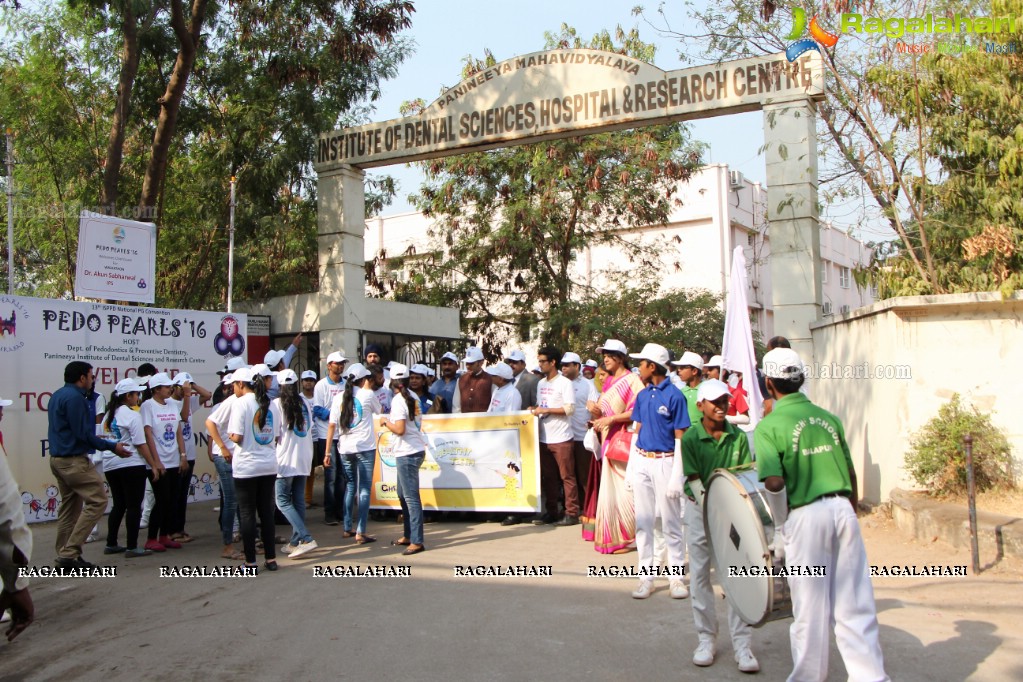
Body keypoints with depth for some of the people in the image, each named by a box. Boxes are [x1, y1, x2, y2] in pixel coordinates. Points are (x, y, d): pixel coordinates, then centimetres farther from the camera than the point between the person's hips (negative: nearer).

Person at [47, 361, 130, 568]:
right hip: (74, 460, -11)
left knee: (69, 506, 15)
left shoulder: (58, 395, 14)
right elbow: (83, 433, -19)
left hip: (58, 458, 11)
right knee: (97, 500, -9)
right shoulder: (75, 397, -16)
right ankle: (70, 553, -10)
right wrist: (112, 447, -12)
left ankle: (64, 555, 18)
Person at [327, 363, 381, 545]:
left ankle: (347, 529, 21)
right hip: (365, 447, -4)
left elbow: (332, 425, 2)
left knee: (350, 486, 18)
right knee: (364, 489, -1)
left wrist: (328, 451, 5)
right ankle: (360, 533, -5)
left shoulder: (339, 398, 5)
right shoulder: (367, 395, -4)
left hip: (345, 448, 4)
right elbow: (380, 410, 14)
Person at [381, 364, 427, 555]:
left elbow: (400, 429, -22)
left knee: (411, 497, -6)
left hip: (407, 453, -9)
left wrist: (386, 423, -5)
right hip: (415, 450, 9)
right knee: (403, 494, 18)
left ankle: (417, 541, -4)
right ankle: (408, 535, 26)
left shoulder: (398, 400, -15)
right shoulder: (413, 398, 10)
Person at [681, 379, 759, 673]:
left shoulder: (738, 437, -3)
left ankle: (742, 644, 6)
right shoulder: (690, 439, -9)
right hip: (700, 509, -1)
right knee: (699, 574, 5)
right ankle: (707, 639, 19)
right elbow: (695, 482, -12)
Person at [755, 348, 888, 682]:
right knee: (855, 604, 10)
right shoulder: (828, 417, 10)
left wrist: (780, 528, -3)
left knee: (810, 607, 8)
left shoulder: (769, 426, -7)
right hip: (842, 508, 4)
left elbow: (775, 483, -17)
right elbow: (850, 473, 14)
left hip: (806, 515, -4)